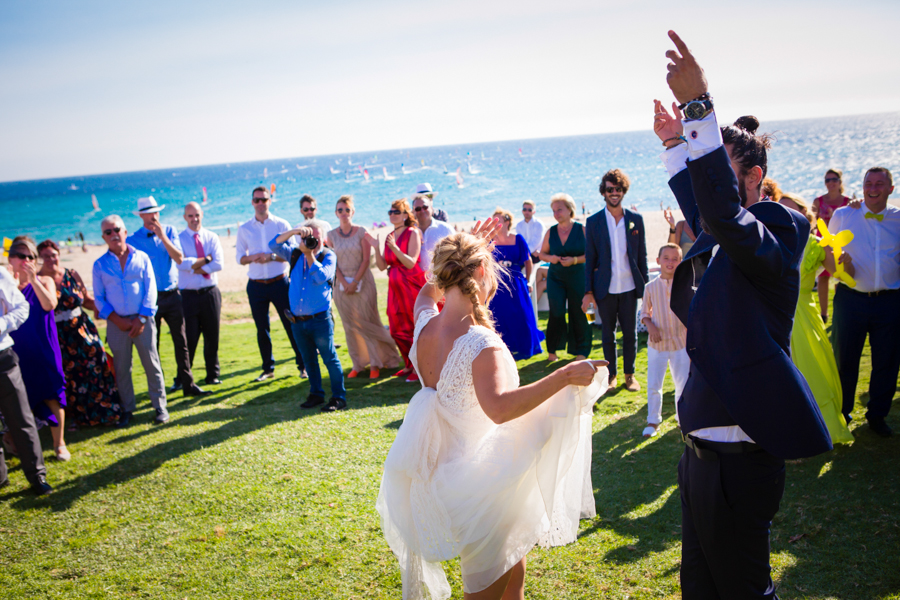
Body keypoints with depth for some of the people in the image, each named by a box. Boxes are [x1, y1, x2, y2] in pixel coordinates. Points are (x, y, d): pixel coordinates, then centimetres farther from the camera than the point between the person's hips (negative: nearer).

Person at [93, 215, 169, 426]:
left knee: (152, 364, 0)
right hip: (117, 323, 1)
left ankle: (160, 406, 10)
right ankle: (127, 408, 20)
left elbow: (150, 290, 0)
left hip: (142, 320, -1)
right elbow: (98, 298, 5)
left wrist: (141, 319, -9)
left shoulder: (141, 258, 4)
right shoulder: (100, 265, 6)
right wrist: (116, 320, -8)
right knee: (121, 368, 7)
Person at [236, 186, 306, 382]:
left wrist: (271, 256, -18)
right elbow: (239, 257, 8)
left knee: (291, 325, -2)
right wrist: (253, 257, -13)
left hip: (280, 282, -2)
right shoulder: (244, 229, 7)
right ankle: (268, 368, 19)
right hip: (256, 285, 2)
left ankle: (303, 365, 7)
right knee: (262, 329, 8)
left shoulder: (281, 225, 1)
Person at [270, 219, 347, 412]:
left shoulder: (328, 256, -3)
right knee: (308, 360, 14)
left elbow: (321, 277, -19)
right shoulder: (295, 254, 9)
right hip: (297, 320, 5)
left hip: (320, 319, -5)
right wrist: (294, 231, -14)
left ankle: (339, 397, 3)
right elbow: (274, 245, -2)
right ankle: (316, 394, 27)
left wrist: (309, 254, -16)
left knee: (329, 358, -4)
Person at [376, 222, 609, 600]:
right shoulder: (482, 343, -26)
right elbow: (500, 408, -41)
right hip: (483, 480, -8)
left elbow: (429, 290, 20)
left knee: (512, 567, 26)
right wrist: (564, 377, -36)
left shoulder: (425, 325, -4)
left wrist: (461, 255, 21)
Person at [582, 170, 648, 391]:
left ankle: (630, 374, 21)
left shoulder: (636, 219, 4)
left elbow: (642, 255, 7)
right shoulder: (593, 221, 1)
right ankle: (611, 374, 22)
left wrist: (646, 286, 3)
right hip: (605, 288, -1)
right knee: (608, 333, 9)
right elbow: (590, 259, 2)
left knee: (630, 333, 6)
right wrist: (588, 291, -1)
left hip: (629, 287, 1)